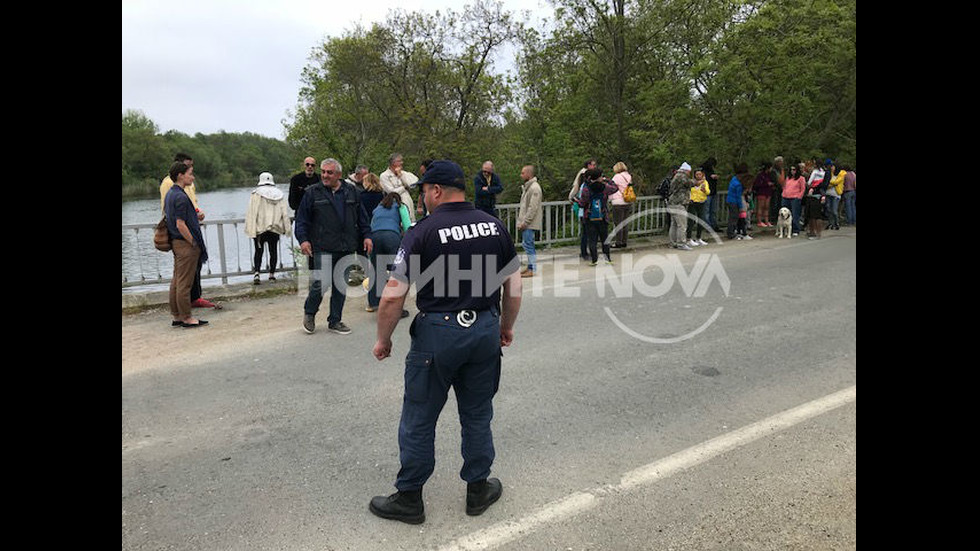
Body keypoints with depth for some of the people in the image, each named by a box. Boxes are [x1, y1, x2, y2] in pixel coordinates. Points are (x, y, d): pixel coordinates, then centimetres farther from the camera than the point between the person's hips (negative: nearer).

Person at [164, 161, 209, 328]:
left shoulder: (170, 193, 11)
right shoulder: (181, 197, -19)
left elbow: (166, 215, 20)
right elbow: (181, 225, -22)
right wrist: (194, 243, -15)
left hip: (176, 243, 10)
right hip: (186, 244, -10)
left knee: (176, 281, 14)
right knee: (184, 283, -2)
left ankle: (176, 316, 22)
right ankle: (186, 318, 7)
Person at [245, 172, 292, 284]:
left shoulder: (256, 194, -3)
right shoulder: (279, 194, 6)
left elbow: (252, 212, -9)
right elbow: (285, 213, 4)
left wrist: (251, 229, -10)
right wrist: (287, 229, 6)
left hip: (260, 228, -2)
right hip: (275, 229, 2)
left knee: (258, 251, 4)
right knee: (273, 251, 10)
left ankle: (256, 273, -10)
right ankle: (272, 274, 12)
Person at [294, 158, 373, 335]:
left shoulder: (351, 191, 12)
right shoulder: (312, 193, 3)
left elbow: (361, 216, 16)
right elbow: (301, 219, 1)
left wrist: (366, 235, 8)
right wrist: (303, 239, -10)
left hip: (346, 248, 4)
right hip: (322, 248, -4)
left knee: (341, 285, 9)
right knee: (320, 283, -12)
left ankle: (335, 321, 21)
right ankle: (309, 313, 15)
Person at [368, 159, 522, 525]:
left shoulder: (423, 231, -11)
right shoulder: (494, 226, 3)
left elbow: (393, 295, -13)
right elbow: (514, 285, 8)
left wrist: (383, 340, 0)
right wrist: (506, 327, 21)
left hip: (438, 332, -4)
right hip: (485, 329, 5)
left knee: (419, 419, 10)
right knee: (477, 415, 19)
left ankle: (409, 499, 23)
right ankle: (478, 490, 31)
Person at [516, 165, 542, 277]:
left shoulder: (534, 188, -16)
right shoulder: (526, 187, 16)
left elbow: (533, 208, -21)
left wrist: (525, 222, -20)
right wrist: (521, 221, 16)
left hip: (530, 224, -10)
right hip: (525, 222, 10)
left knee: (528, 244, -8)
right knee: (527, 244, 13)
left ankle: (531, 270, -4)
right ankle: (530, 266, 21)